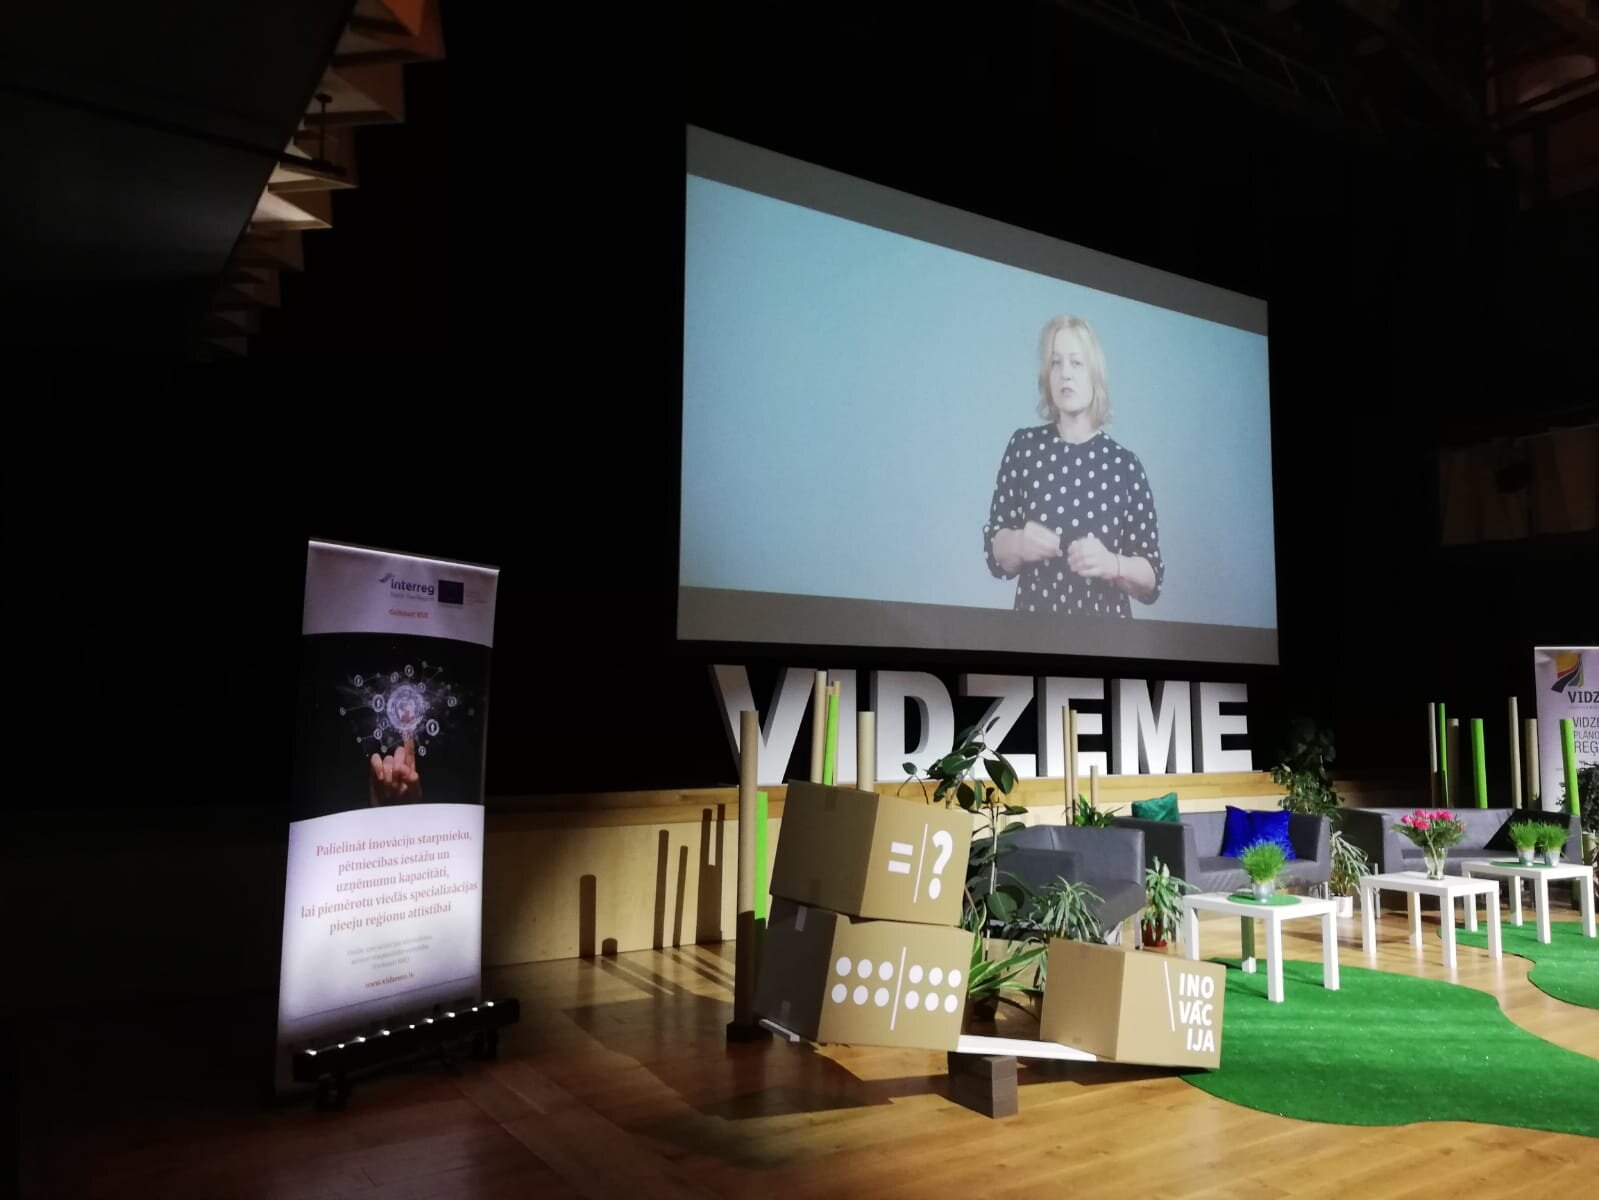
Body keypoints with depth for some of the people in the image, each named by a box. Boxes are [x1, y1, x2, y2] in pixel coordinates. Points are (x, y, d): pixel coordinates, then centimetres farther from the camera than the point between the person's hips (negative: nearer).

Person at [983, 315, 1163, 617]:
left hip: (1105, 620, 0)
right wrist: (1019, 544, -22)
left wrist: (1112, 564, -23)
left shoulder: (1126, 465, -7)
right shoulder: (1023, 446, -5)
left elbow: (1151, 580, -5)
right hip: (1033, 617, 1)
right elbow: (995, 550, -2)